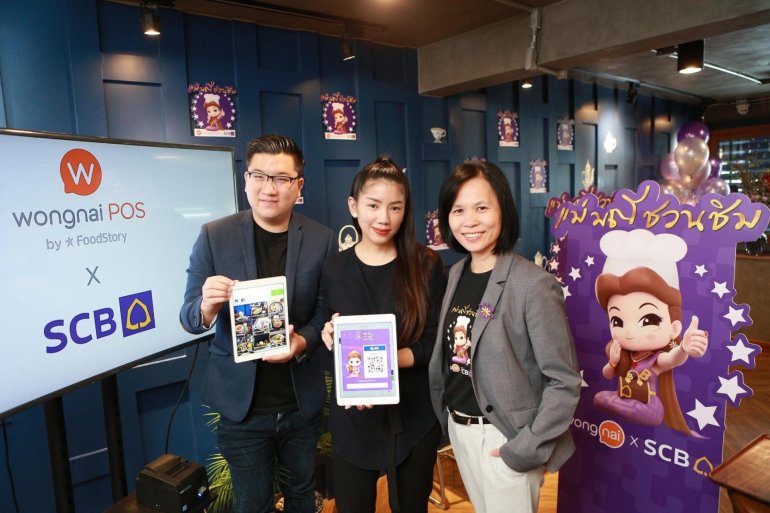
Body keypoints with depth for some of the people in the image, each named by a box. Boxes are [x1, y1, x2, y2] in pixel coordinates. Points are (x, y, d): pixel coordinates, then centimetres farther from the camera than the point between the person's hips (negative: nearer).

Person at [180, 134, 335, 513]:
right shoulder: (214, 236, -9)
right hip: (241, 404, -1)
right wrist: (207, 307, -30)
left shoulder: (321, 240, -7)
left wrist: (302, 341, -22)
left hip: (302, 402, 2)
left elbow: (326, 312, -2)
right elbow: (189, 319, -7)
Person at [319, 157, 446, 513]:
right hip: (352, 417, 2)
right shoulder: (333, 269, -2)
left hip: (413, 415, -1)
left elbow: (434, 342, -8)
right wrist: (331, 339, -16)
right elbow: (332, 348, 6)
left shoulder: (426, 265, -8)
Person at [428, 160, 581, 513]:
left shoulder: (533, 285, -20)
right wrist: (448, 419, 8)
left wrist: (527, 448, -17)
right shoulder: (456, 274, 1)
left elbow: (564, 382, -16)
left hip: (504, 438, -6)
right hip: (458, 429, 6)